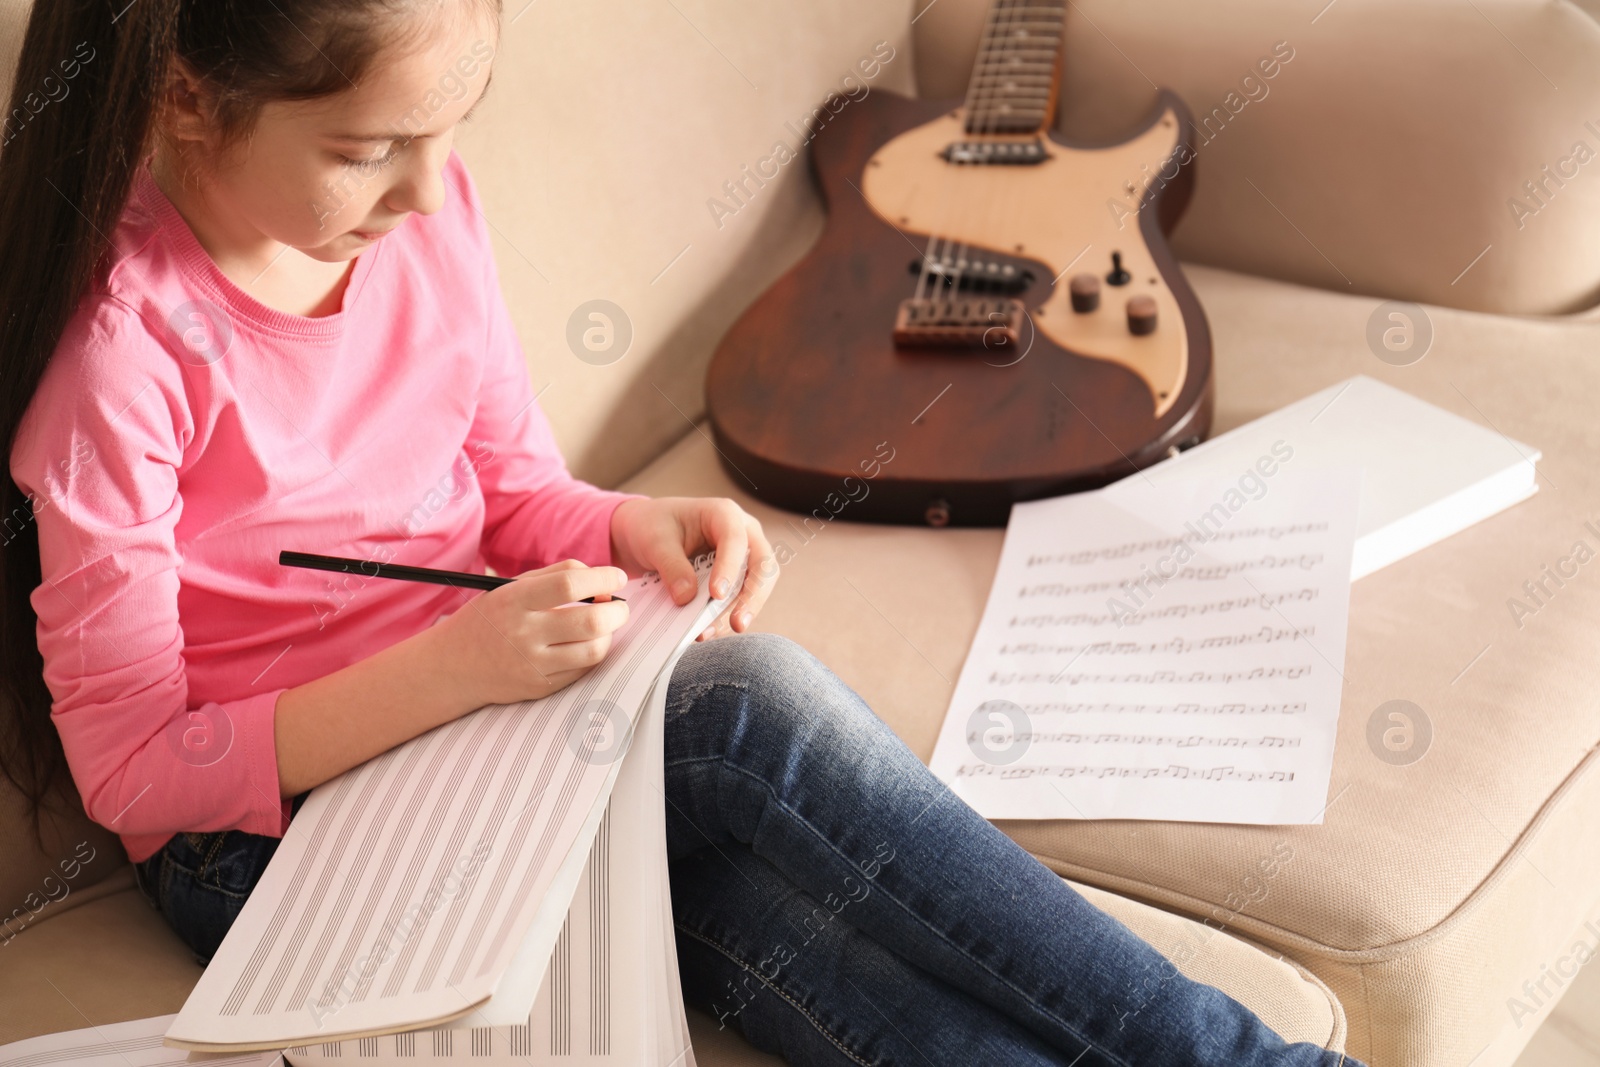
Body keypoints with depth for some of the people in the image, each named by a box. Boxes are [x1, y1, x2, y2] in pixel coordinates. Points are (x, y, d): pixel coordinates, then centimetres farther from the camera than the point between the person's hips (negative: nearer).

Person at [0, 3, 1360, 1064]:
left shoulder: (426, 211, -2)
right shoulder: (117, 348, -20)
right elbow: (128, 765, -17)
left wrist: (625, 526, -14)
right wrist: (447, 669, -29)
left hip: (478, 717, 6)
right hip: (275, 832, -5)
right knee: (746, 702, -30)